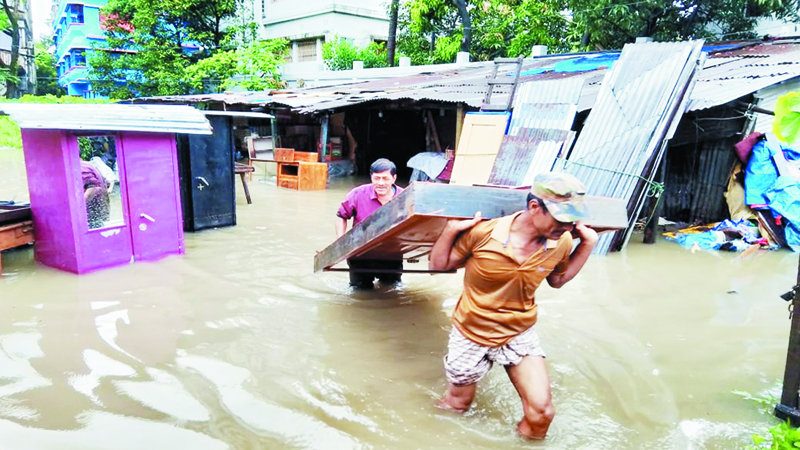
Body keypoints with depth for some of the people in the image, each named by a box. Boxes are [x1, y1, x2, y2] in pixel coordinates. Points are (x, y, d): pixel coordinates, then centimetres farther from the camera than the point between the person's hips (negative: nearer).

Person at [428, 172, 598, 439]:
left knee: (541, 412, -5)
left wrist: (587, 244, -4)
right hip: (472, 334, -2)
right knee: (456, 406, 18)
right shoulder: (483, 233, -25)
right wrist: (450, 230, -28)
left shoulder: (562, 243, -14)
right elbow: (438, 265, -10)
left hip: (520, 334, 3)